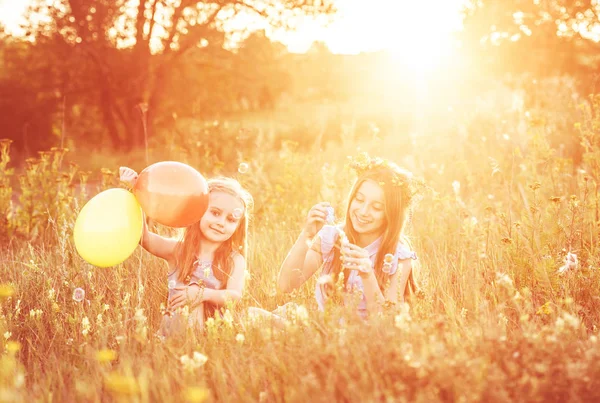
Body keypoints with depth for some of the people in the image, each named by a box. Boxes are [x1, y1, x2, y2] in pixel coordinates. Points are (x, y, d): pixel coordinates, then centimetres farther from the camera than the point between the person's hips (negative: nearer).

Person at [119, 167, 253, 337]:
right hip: (172, 330, 2)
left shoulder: (235, 260, 5)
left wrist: (204, 294, -24)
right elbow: (142, 236, -5)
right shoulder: (179, 250, 7)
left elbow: (236, 296, -7)